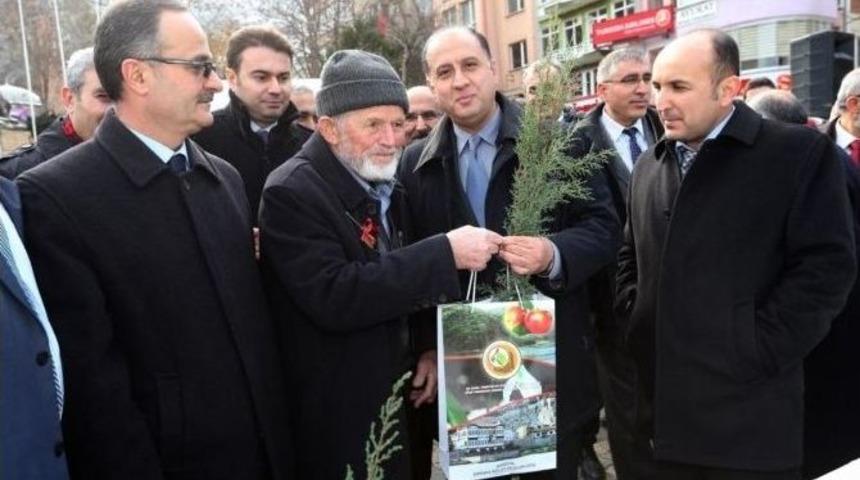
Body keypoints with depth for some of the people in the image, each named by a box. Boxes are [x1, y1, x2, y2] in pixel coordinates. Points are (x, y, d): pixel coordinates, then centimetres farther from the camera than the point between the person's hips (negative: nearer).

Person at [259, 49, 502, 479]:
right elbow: (334, 297, -31)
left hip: (397, 398, 7)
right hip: (338, 422, -7)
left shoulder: (381, 184, 5)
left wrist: (426, 349, 1)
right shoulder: (292, 193, -20)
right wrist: (445, 253, -31)